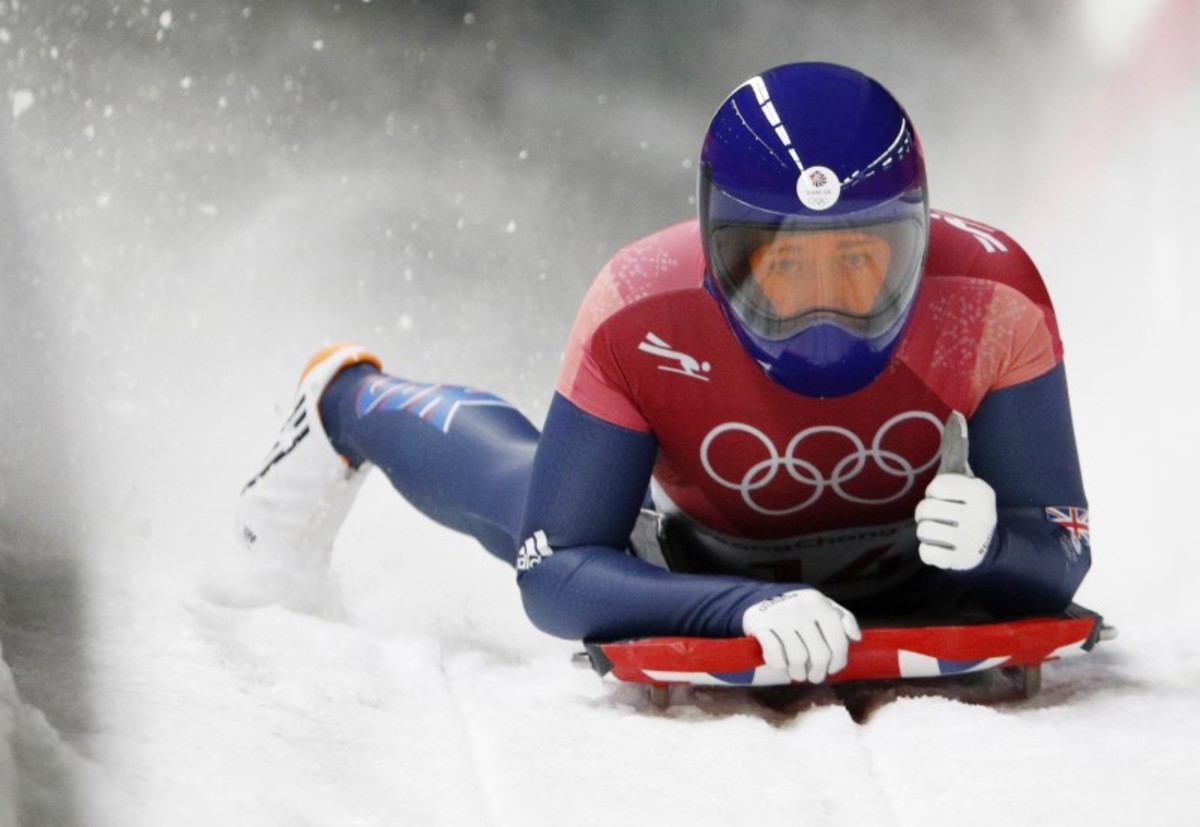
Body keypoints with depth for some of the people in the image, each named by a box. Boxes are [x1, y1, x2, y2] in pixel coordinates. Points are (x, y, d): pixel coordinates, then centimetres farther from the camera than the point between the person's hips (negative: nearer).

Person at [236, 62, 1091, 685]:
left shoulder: (993, 295, -40)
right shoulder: (640, 317, -42)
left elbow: (1060, 563, -32)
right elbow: (554, 573, -38)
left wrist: (991, 540, -58)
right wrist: (748, 606, -56)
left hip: (907, 560, 1)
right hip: (702, 561, -1)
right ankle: (350, 402, 53)